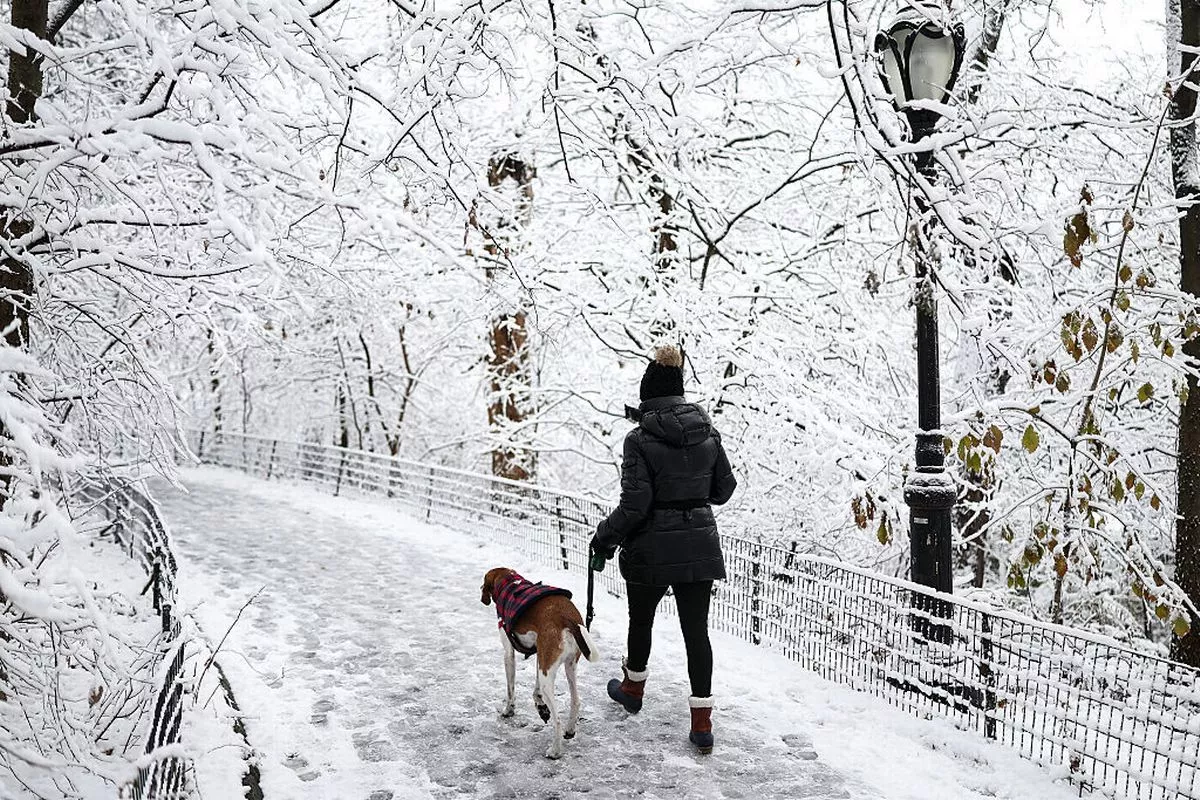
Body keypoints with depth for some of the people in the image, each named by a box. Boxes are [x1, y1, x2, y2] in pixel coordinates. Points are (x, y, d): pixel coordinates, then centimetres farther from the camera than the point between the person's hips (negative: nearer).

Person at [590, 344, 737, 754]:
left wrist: (604, 537, -3)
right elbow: (724, 488, 8)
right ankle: (701, 722, 5)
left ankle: (633, 687, 42)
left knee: (641, 619, 20)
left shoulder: (640, 440, -16)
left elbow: (634, 505, -18)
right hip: (700, 547, 3)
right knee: (696, 628, 7)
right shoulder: (708, 433, -1)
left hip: (652, 550, -3)